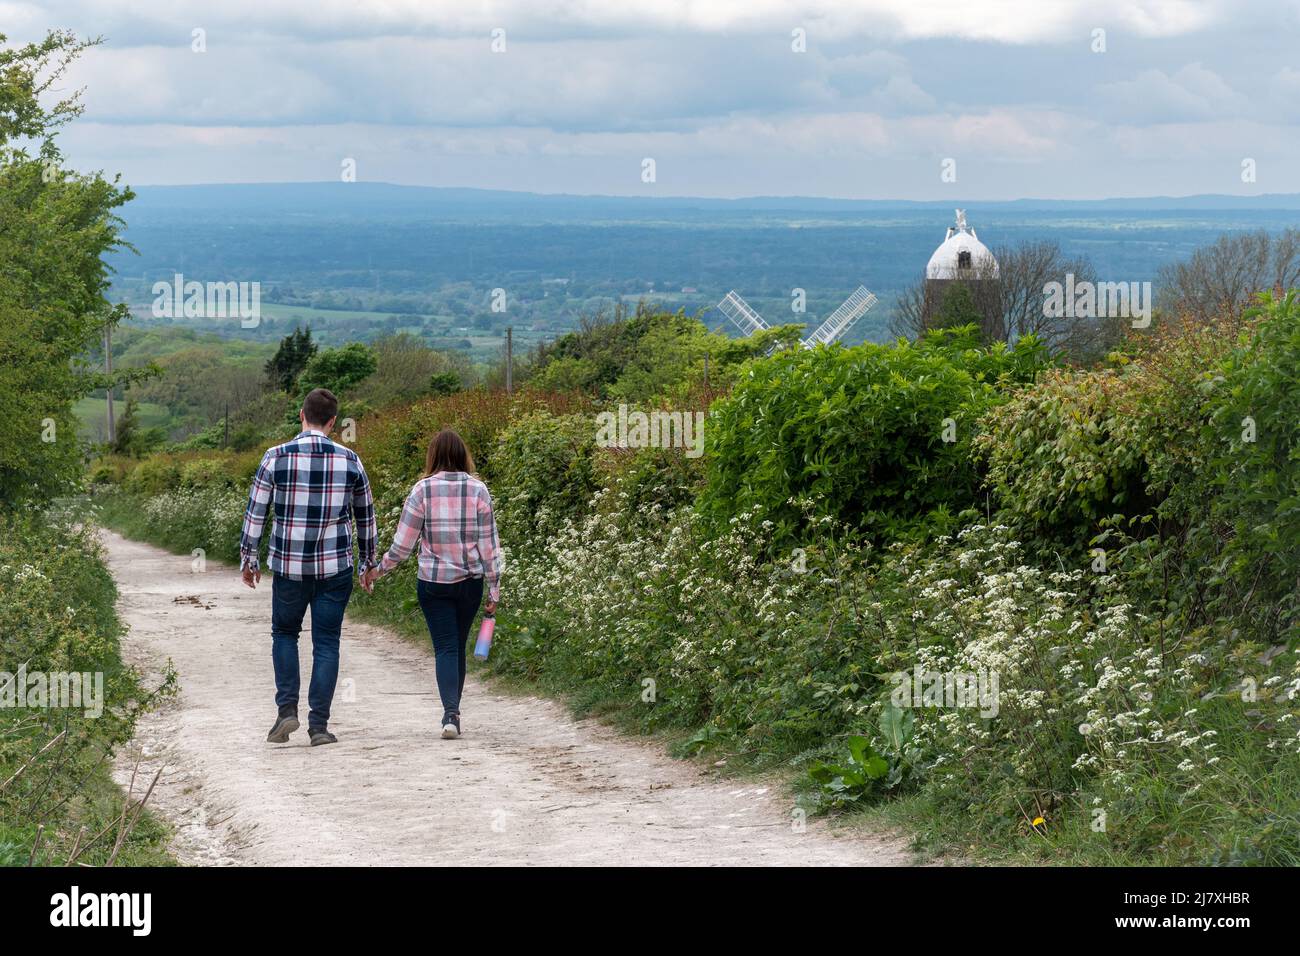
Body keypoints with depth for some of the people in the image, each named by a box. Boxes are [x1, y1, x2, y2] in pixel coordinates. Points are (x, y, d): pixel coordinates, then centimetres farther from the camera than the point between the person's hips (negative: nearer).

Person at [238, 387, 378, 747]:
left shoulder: (276, 457, -6)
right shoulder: (349, 460, -1)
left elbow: (256, 512, -1)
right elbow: (365, 516, 9)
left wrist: (247, 559, 10)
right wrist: (369, 562, 22)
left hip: (287, 566, 0)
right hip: (335, 568, 0)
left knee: (284, 634, 19)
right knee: (326, 643, 7)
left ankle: (287, 709, 6)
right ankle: (319, 724, 3)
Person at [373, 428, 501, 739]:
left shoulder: (423, 489, -8)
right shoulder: (477, 490, -3)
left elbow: (403, 542, -5)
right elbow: (489, 544, -1)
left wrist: (380, 570, 11)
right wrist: (494, 589, 5)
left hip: (433, 582, -2)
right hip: (470, 581, 2)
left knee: (445, 648, -1)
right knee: (459, 646, 15)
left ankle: (451, 713, -17)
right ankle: (453, 712, 23)